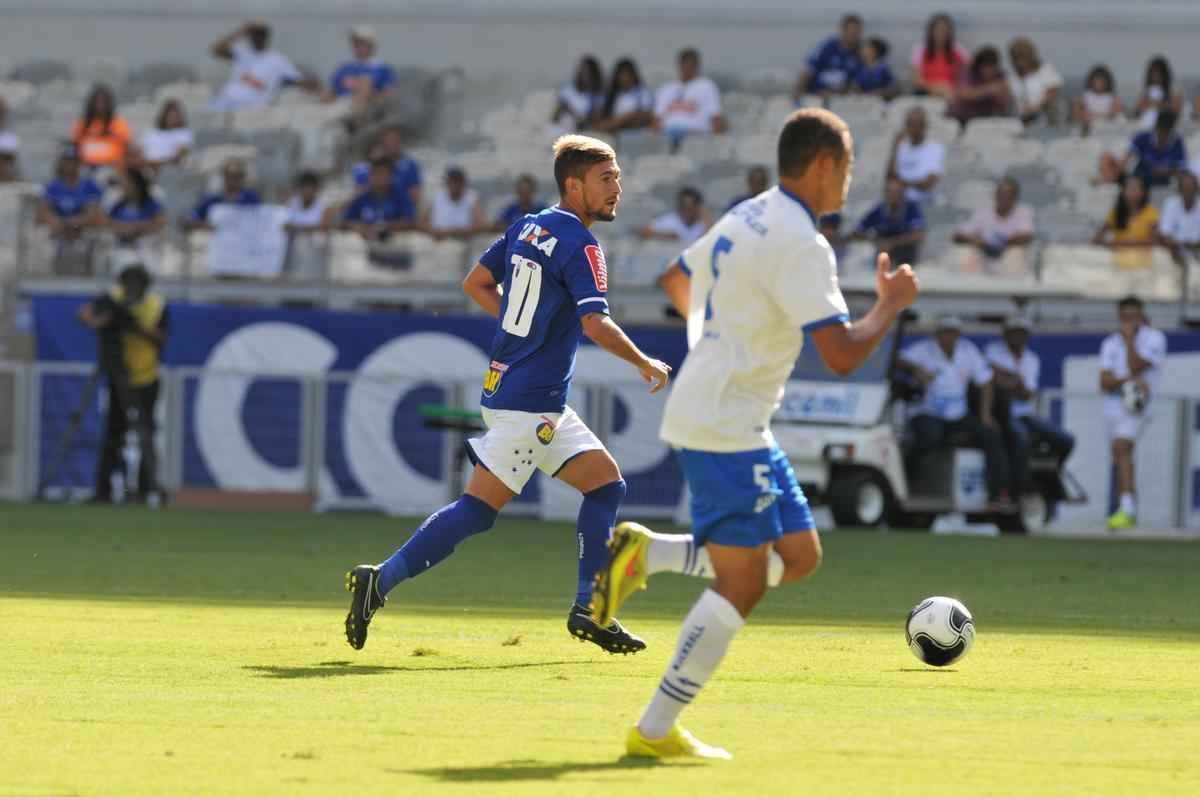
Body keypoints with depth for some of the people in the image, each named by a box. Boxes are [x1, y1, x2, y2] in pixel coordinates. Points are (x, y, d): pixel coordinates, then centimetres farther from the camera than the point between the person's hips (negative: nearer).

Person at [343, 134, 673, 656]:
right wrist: (646, 365, -11)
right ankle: (380, 581, -7)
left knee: (605, 481, 12)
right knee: (478, 508, -8)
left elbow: (476, 283, 18)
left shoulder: (528, 228, 11)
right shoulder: (579, 245, -14)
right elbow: (595, 325, -24)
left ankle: (588, 611, 11)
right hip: (527, 402, -10)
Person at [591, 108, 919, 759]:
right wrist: (891, 304, -7)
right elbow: (842, 355, -23)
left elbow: (677, 279, 29)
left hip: (713, 413, 10)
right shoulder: (801, 246, -18)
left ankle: (645, 554, 6)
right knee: (742, 583, -7)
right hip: (727, 429, -10)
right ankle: (655, 732, -4)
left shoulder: (746, 218, 12)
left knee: (799, 556, 11)